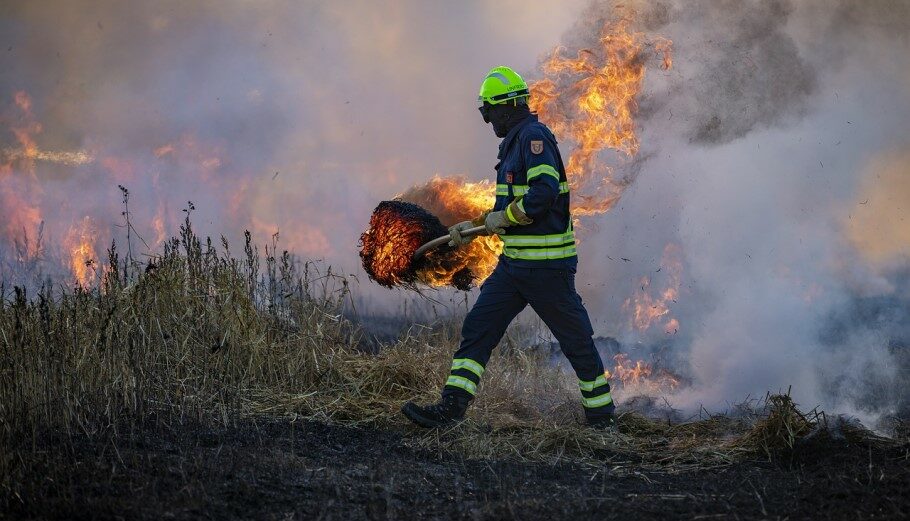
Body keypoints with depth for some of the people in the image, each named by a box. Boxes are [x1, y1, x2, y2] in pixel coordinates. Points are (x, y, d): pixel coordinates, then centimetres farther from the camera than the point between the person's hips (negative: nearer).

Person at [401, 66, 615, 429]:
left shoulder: (534, 135, -14)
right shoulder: (515, 142, 17)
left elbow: (544, 193, -27)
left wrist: (502, 217, -15)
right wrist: (473, 227, 21)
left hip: (546, 263, -10)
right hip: (514, 263, 10)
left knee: (575, 339, 4)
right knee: (478, 328, 1)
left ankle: (602, 412, 18)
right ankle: (451, 406, -2)